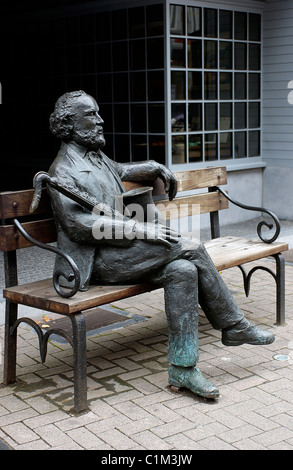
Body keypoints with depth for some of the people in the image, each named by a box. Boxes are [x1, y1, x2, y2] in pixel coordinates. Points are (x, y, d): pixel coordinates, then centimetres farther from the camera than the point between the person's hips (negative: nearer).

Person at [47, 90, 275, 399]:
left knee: (183, 270, -18)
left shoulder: (98, 159, 20)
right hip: (98, 261, -9)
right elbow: (79, 225, -19)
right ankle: (234, 327, -10)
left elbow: (122, 171, 44)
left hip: (122, 250, 9)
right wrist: (140, 230, -23)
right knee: (190, 248, -21)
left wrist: (155, 168, 24)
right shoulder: (62, 171, -7)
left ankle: (182, 368, -11)